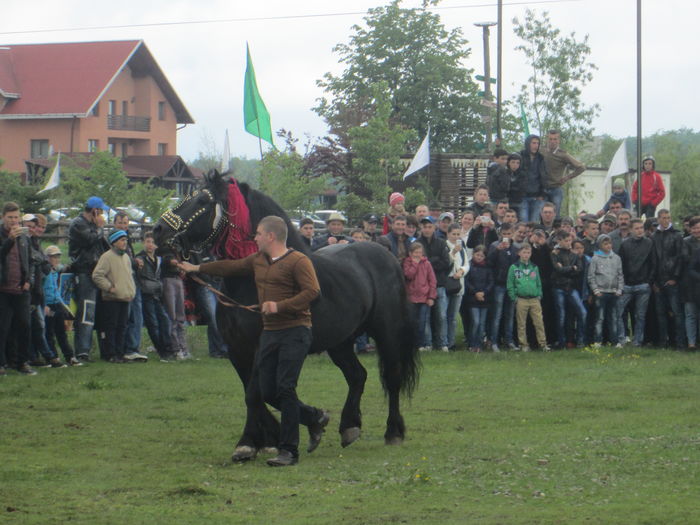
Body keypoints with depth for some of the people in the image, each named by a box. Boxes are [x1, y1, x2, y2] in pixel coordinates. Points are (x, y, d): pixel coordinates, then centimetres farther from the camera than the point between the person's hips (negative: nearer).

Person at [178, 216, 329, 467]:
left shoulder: (298, 261, -10)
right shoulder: (257, 261, 15)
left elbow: (312, 291, -21)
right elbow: (231, 267, 29)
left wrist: (281, 306, -26)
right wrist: (197, 268, 35)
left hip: (295, 332, -8)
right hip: (269, 333, 8)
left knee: (285, 388, -13)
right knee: (268, 393, 5)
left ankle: (289, 450, -7)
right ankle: (315, 418, 26)